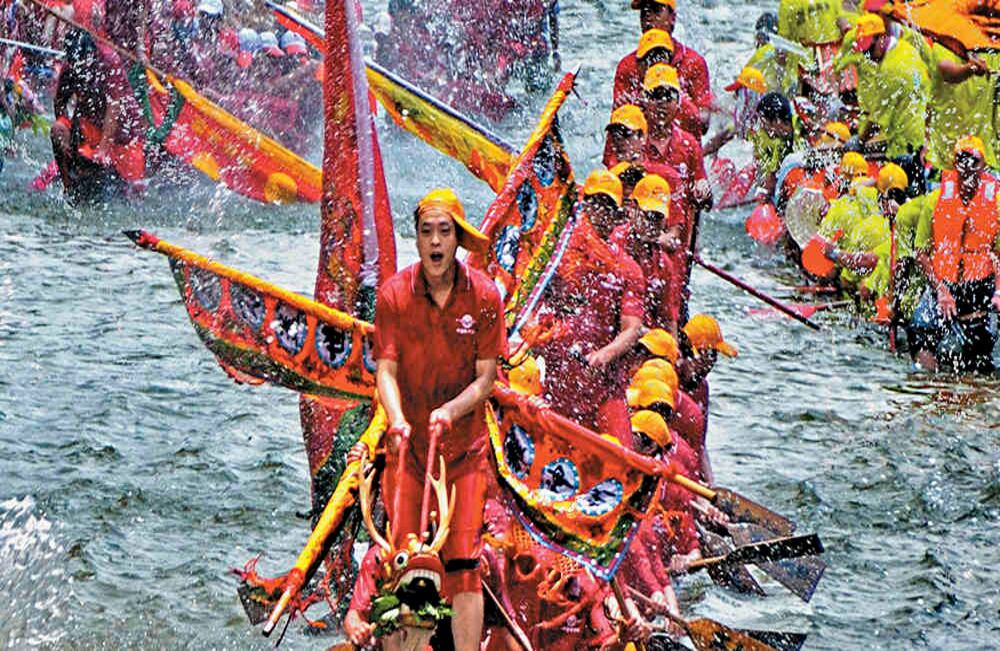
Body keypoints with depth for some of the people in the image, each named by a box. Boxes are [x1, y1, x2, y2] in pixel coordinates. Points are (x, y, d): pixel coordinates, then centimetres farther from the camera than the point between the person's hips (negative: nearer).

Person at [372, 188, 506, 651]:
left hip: (464, 445, -1)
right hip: (407, 444, 1)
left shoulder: (484, 296, -4)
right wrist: (397, 420, -26)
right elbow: (386, 368, -7)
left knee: (463, 563, -3)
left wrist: (450, 411, -22)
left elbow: (486, 377, -3)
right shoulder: (394, 294, -4)